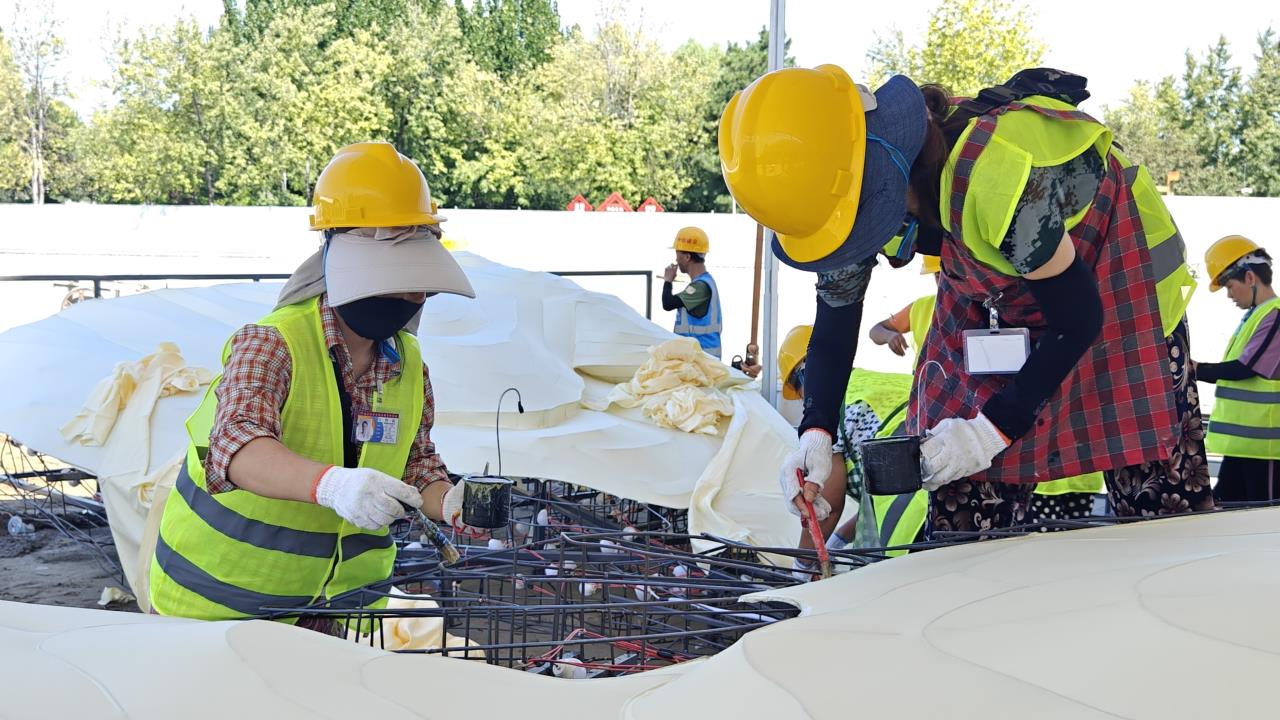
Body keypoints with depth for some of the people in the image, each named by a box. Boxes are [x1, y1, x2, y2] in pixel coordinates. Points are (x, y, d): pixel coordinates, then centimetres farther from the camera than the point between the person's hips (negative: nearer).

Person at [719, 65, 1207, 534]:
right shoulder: (847, 192, -20)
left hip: (1116, 276, -6)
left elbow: (1078, 317, -29)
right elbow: (834, 317, -5)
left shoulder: (993, 173, -41)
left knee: (1158, 500, -9)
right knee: (963, 511, 1)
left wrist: (994, 427, -29)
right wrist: (815, 434, -19)